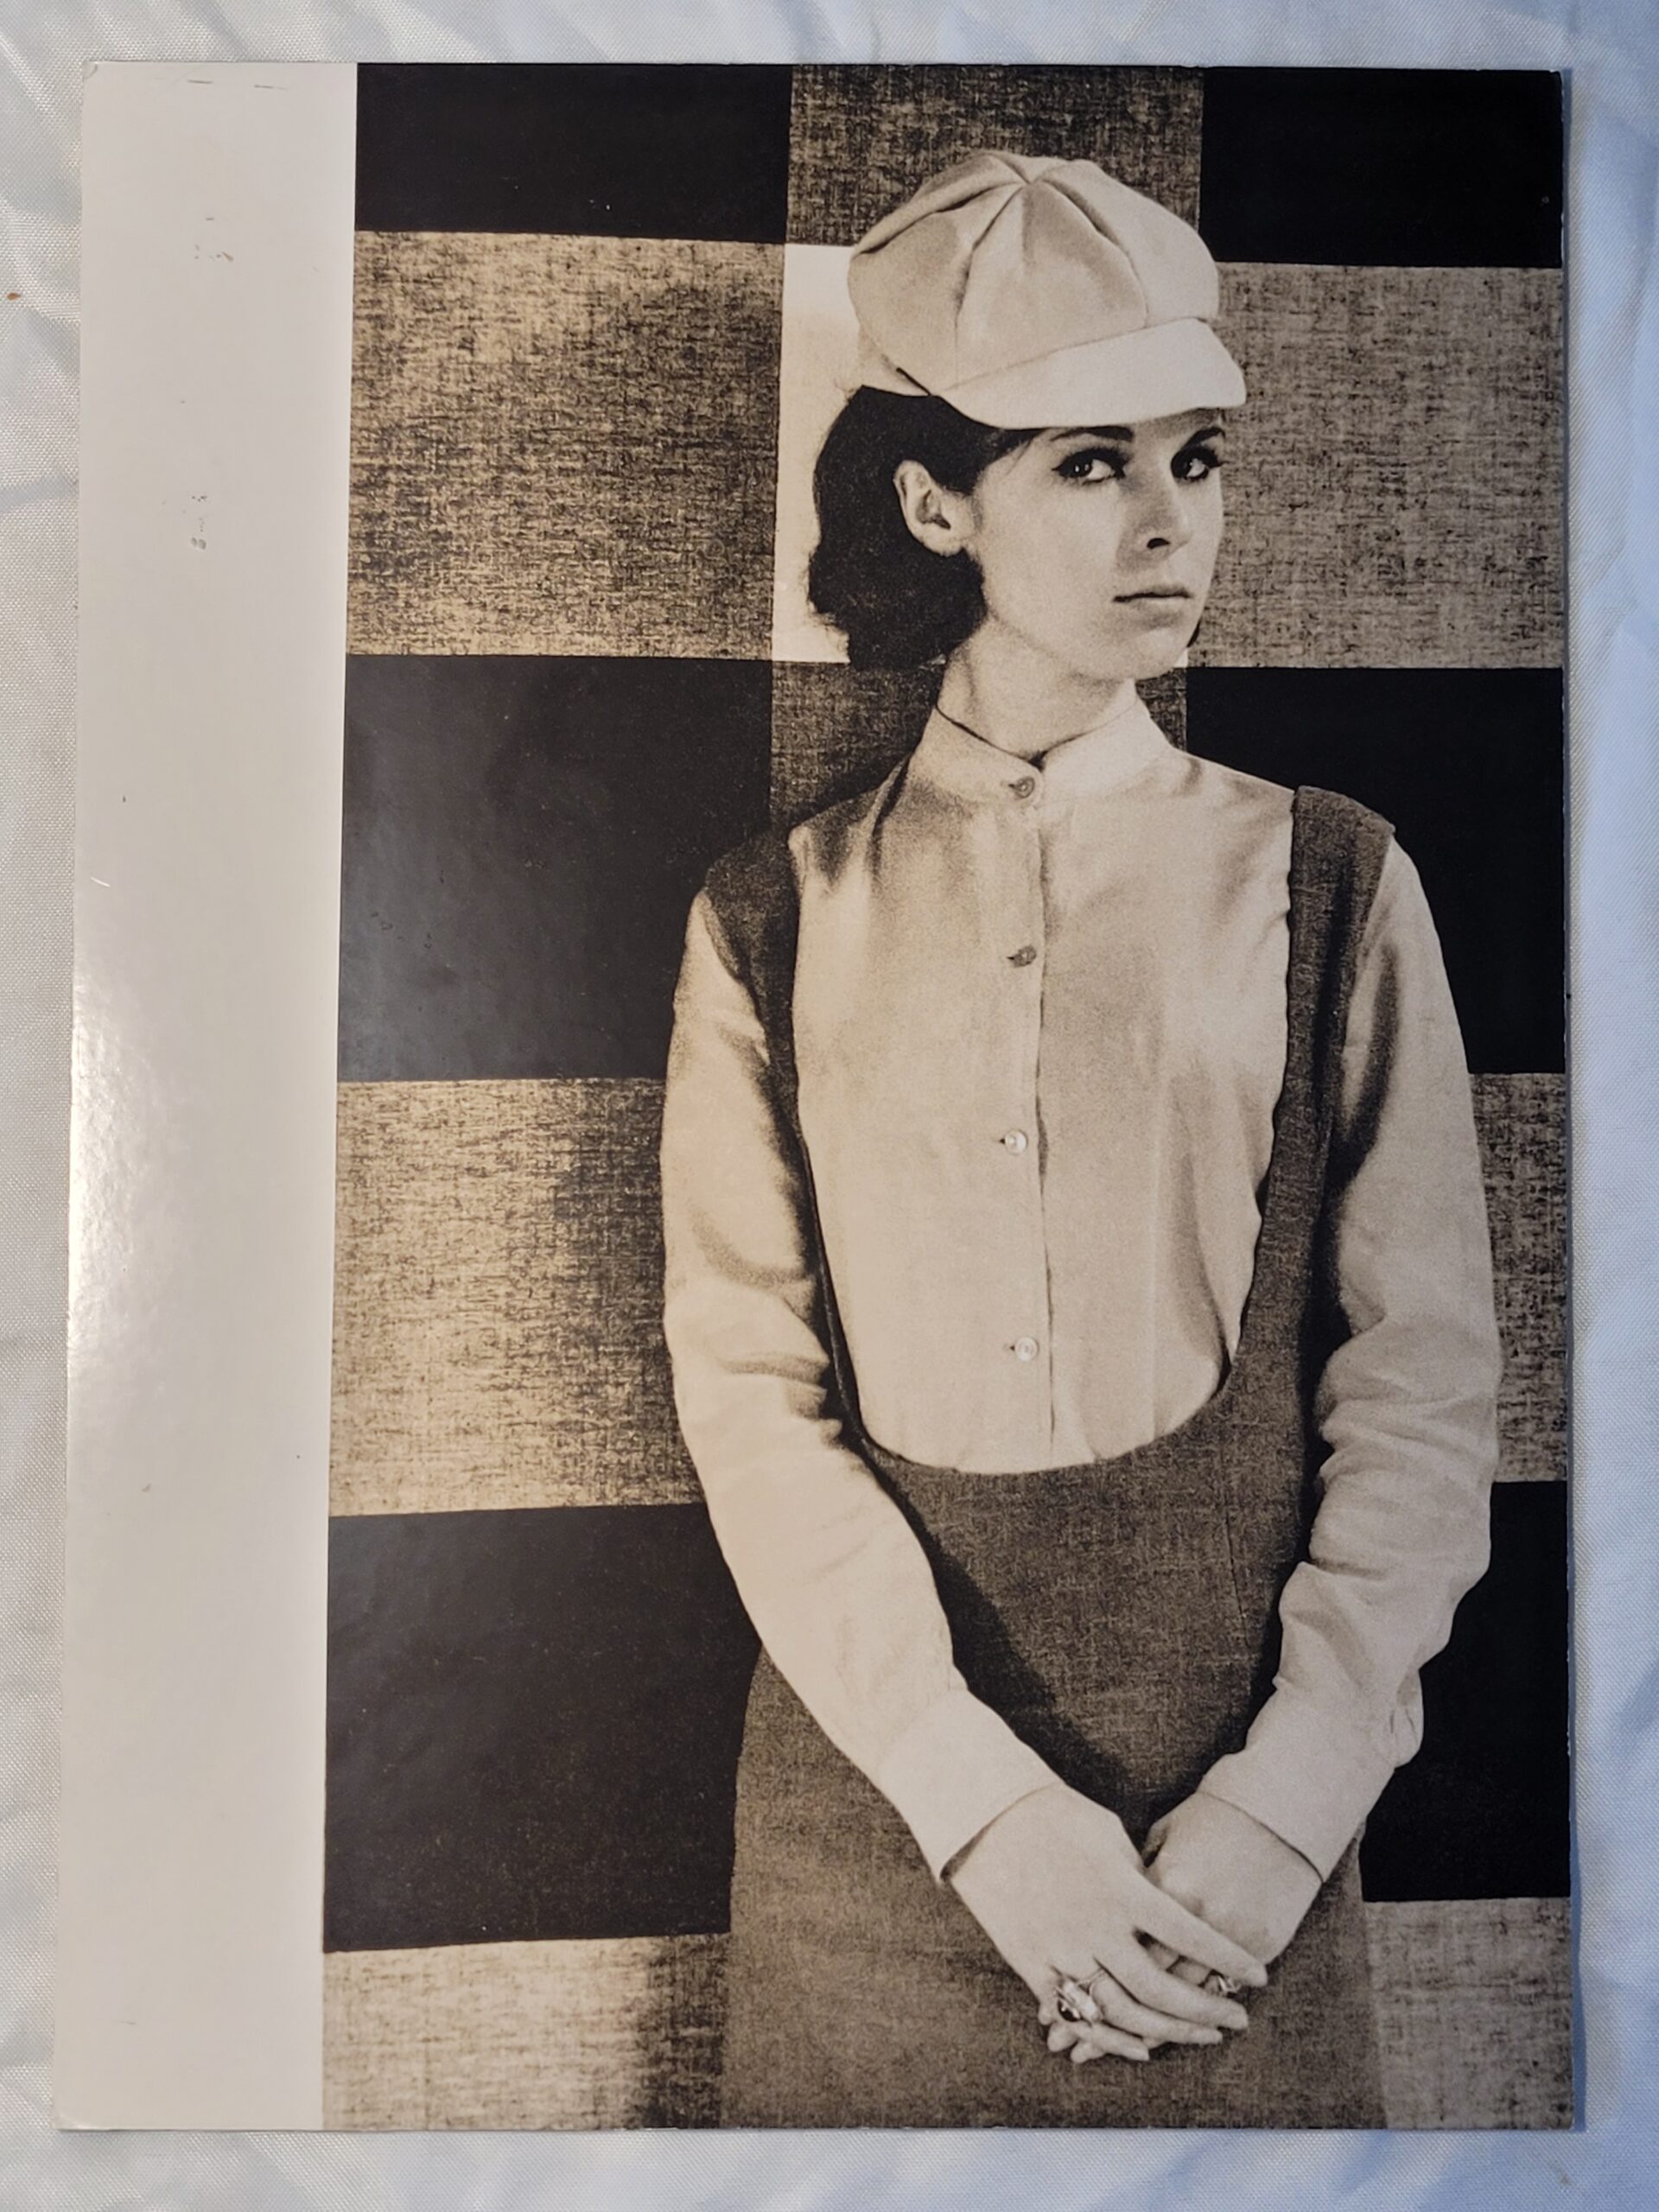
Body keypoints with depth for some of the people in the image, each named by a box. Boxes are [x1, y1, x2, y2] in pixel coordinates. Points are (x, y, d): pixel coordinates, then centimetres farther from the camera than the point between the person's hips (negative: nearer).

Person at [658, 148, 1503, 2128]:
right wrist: (983, 1800, -13)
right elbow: (747, 1387, -6)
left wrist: (1287, 1804, -11)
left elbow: (1423, 1383, -3)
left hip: (1242, 1794, 0)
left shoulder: (1329, 885, -2)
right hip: (874, 1780, 0)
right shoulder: (775, 920, -2)